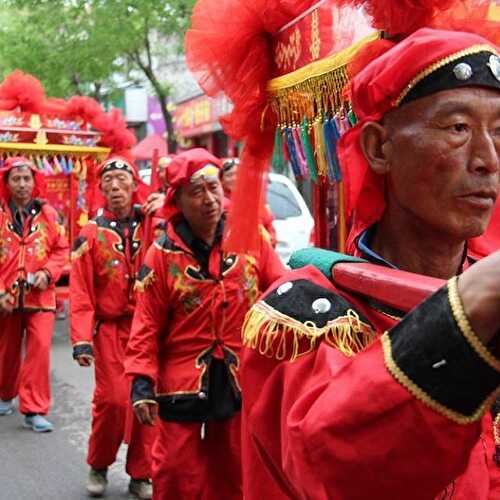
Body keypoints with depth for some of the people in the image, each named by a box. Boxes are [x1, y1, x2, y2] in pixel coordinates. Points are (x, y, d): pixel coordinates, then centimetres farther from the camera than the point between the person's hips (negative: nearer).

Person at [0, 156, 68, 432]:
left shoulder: (48, 214, 0)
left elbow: (61, 250, 5)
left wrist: (47, 273, -12)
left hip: (40, 296, 0)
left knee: (40, 349, -11)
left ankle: (34, 410, -2)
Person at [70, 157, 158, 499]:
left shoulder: (151, 224, 7)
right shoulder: (92, 234, 2)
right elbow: (80, 294, -2)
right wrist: (81, 340, -11)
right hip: (111, 328, -2)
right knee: (113, 399, -8)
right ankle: (99, 466, 17)